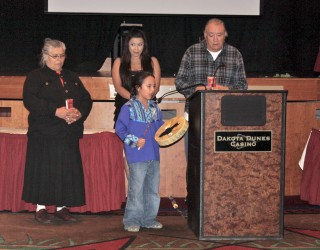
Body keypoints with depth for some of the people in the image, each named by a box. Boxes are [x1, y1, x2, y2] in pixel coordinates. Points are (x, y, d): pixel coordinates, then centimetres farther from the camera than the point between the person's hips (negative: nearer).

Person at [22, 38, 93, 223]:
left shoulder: (72, 78, 18)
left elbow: (87, 99, 13)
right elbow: (30, 101, -14)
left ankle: (62, 207, 13)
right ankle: (41, 208, 7)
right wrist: (55, 111, -22)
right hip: (44, 133, -5)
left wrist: (79, 112, -10)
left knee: (67, 171, 4)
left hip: (69, 135, 5)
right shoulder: (35, 77, 1)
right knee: (44, 170, -3)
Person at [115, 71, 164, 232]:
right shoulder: (128, 108, -7)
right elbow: (120, 128, -7)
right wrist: (134, 140, -15)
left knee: (152, 188, 12)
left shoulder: (155, 108, 12)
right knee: (136, 189, -4)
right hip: (137, 157, -7)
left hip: (154, 155, 7)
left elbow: (160, 126, 22)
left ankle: (149, 219, 23)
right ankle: (132, 221, 6)